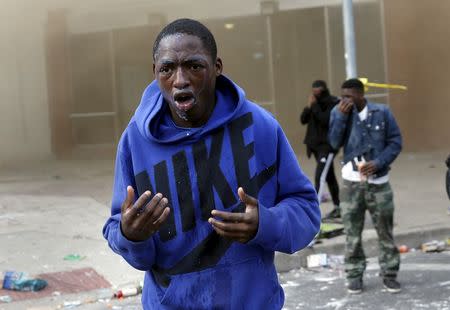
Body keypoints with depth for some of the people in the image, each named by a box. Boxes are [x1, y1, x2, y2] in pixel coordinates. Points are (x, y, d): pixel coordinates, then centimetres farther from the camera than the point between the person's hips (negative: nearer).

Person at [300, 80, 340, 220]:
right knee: (329, 177, 14)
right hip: (315, 144, 8)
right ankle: (337, 208, 24)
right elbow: (303, 120, 4)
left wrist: (315, 106, -19)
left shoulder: (333, 103, -10)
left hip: (328, 145, -8)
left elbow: (326, 120, -23)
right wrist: (309, 106, -11)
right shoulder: (315, 102, 10)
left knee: (320, 177, -16)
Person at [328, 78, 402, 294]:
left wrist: (378, 163, -12)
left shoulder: (382, 112, -3)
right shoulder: (339, 112, 0)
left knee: (385, 231, 6)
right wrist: (341, 115, -18)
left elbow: (395, 141, 0)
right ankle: (355, 275, 15)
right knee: (352, 232, 4)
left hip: (378, 181, 0)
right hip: (352, 182, 1)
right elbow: (334, 143, -10)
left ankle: (389, 274, 17)